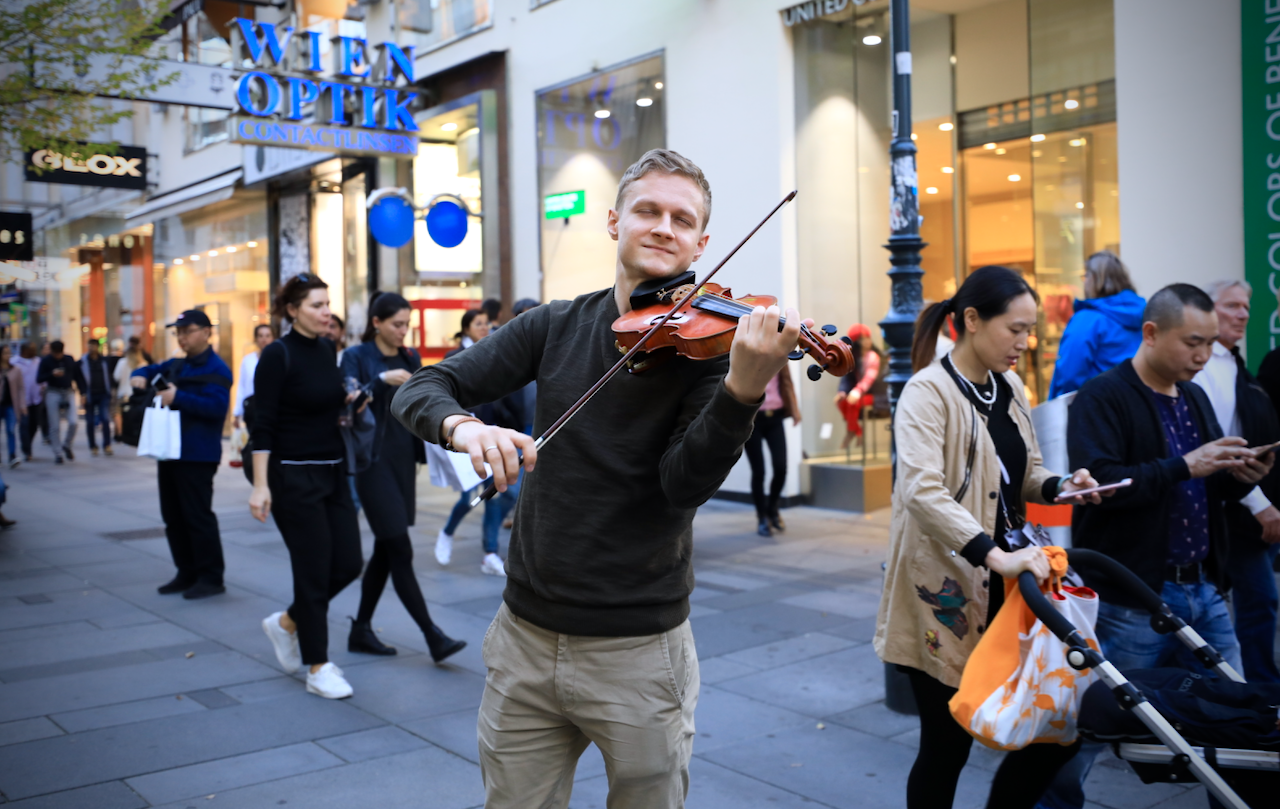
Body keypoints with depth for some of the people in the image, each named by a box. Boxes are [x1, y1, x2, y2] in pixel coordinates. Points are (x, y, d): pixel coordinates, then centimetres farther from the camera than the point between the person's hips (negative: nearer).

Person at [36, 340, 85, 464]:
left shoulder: (70, 360, 7)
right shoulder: (45, 361, 1)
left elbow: (78, 376, 12)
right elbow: (39, 379, -3)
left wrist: (83, 392, 5)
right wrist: (52, 374, -20)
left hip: (69, 392, 2)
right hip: (53, 393, -2)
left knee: (73, 422, -11)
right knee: (55, 426, 0)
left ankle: (67, 445, 14)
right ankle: (58, 453, 9)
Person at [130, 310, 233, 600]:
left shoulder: (215, 369, -12)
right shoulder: (176, 366, 17)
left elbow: (217, 406, -23)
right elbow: (149, 371, 28)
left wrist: (177, 397, -24)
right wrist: (139, 376, 4)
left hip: (197, 457, -9)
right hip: (171, 453, 10)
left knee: (198, 516, -7)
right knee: (173, 516, 12)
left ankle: (211, 578, 1)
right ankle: (187, 574, 21)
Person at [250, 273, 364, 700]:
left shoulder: (328, 348, 8)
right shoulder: (277, 355, -12)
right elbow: (263, 426, -15)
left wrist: (348, 401, 3)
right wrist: (260, 485, -19)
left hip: (333, 472, 7)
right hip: (294, 476, -7)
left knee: (348, 563, 5)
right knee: (314, 570, -2)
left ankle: (287, 622, 30)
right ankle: (318, 669, 12)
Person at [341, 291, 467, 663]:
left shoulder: (410, 358, 11)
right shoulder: (357, 356, -5)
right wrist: (382, 380, -27)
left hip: (403, 460, 7)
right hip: (373, 461, -6)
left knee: (385, 549, 11)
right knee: (401, 552, -7)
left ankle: (361, 630, 23)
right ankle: (434, 637, -6)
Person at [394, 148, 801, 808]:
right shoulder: (555, 326, 3)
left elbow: (685, 485, -18)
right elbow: (421, 390, 0)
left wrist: (745, 388, -36)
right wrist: (463, 425, -22)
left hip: (639, 649, -2)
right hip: (526, 634, 3)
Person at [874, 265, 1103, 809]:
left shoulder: (1009, 387, 10)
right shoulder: (929, 391, -14)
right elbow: (921, 490, -27)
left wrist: (1058, 486, -2)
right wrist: (995, 555, -36)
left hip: (1003, 590, 7)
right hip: (947, 595, -7)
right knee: (947, 744, 4)